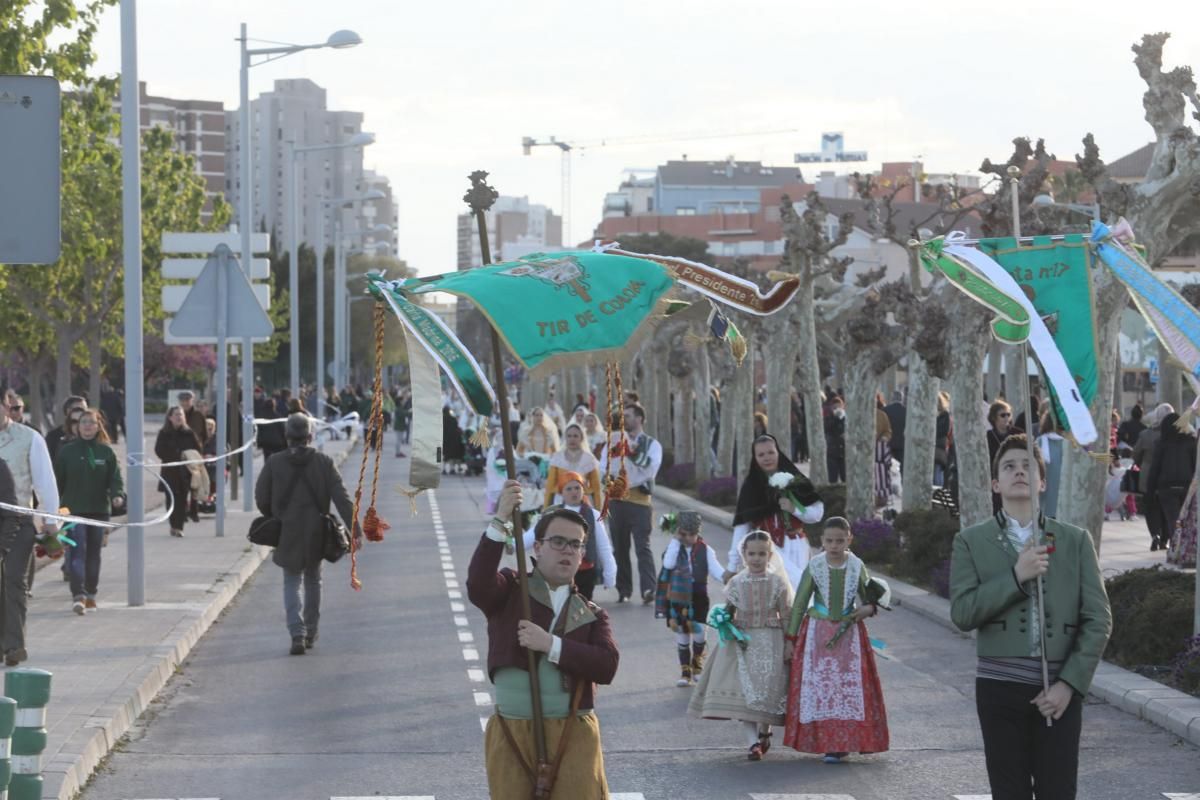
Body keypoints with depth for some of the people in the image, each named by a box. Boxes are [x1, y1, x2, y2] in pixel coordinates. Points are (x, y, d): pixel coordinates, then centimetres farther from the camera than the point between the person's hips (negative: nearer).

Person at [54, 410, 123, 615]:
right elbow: (58, 478, 3)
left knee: (94, 552, 9)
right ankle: (78, 595, -20)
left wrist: (118, 495, -19)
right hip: (74, 509, -2)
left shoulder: (106, 452, 4)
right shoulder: (67, 451, 1)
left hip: (99, 509, 2)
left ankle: (91, 594, 20)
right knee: (78, 551, -13)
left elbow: (115, 477, 0)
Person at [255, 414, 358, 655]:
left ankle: (297, 633, -12)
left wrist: (274, 519, 18)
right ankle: (311, 633, 27)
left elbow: (261, 498, 0)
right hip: (316, 534, 1)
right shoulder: (324, 462, -5)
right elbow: (341, 498, -11)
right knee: (313, 581, 19)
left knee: (291, 582, 7)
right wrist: (355, 528, -12)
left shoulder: (274, 463, -5)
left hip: (286, 534, -1)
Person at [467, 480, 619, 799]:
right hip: (512, 734, -1)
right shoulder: (510, 592, 7)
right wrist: (500, 522, -24)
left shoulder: (591, 615, 12)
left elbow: (607, 665, -6)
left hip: (573, 736, 1)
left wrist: (552, 645, -15)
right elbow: (478, 585, -17)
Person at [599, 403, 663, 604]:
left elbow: (650, 470, -11)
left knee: (643, 546, -11)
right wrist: (610, 477, -13)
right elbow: (603, 467, 8)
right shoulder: (615, 440, 14)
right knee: (620, 547, 6)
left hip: (639, 501, -4)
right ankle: (623, 589, 13)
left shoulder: (652, 444, 4)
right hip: (616, 500, 4)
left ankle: (648, 590, -19)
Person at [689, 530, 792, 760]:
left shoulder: (778, 582, -4)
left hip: (770, 643, -1)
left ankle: (763, 732, 20)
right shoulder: (736, 583, 1)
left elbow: (787, 616, -2)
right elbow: (728, 613, 9)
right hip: (743, 643, 1)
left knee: (767, 688, -4)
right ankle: (753, 741, -7)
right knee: (744, 690, -8)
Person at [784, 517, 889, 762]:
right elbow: (799, 604, 2)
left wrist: (868, 609, -12)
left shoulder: (856, 567, -1)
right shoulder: (814, 567, -3)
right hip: (818, 633, 0)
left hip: (848, 633, 0)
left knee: (849, 687, -5)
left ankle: (841, 743, 0)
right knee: (817, 686, -4)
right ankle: (826, 741, 4)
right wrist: (790, 640, 1)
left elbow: (871, 598, 13)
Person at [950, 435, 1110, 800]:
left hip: (1059, 690, 0)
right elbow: (962, 613, -5)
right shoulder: (971, 542, 7)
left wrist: (1070, 683, -7)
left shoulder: (1075, 540, 8)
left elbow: (1098, 620, 3)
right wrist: (1016, 576, -15)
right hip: (1000, 686, 0)